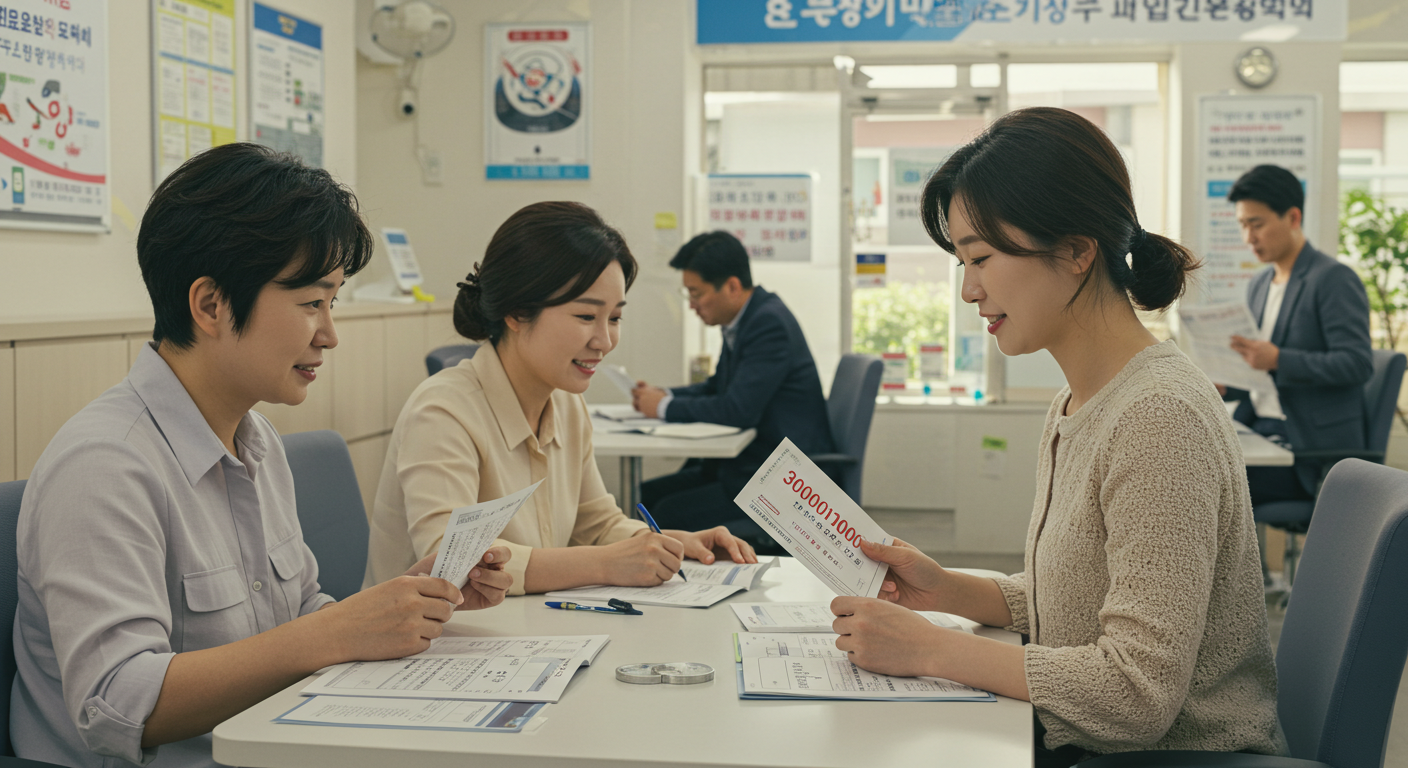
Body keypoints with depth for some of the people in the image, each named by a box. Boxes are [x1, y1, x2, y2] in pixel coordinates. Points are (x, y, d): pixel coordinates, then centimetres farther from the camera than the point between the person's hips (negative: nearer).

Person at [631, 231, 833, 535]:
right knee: (644, 495, 2)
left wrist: (666, 406, -13)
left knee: (669, 512, -21)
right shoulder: (747, 319, 10)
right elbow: (718, 386, 24)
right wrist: (664, 394, 6)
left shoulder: (770, 323, -20)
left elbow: (739, 410, -27)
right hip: (747, 463, 10)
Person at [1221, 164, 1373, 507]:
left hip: (1313, 451, -8)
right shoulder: (1259, 285, 16)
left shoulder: (1334, 279, -8)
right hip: (1259, 430, 8)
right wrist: (1225, 386, 2)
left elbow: (1357, 363, -18)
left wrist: (1278, 360, -28)